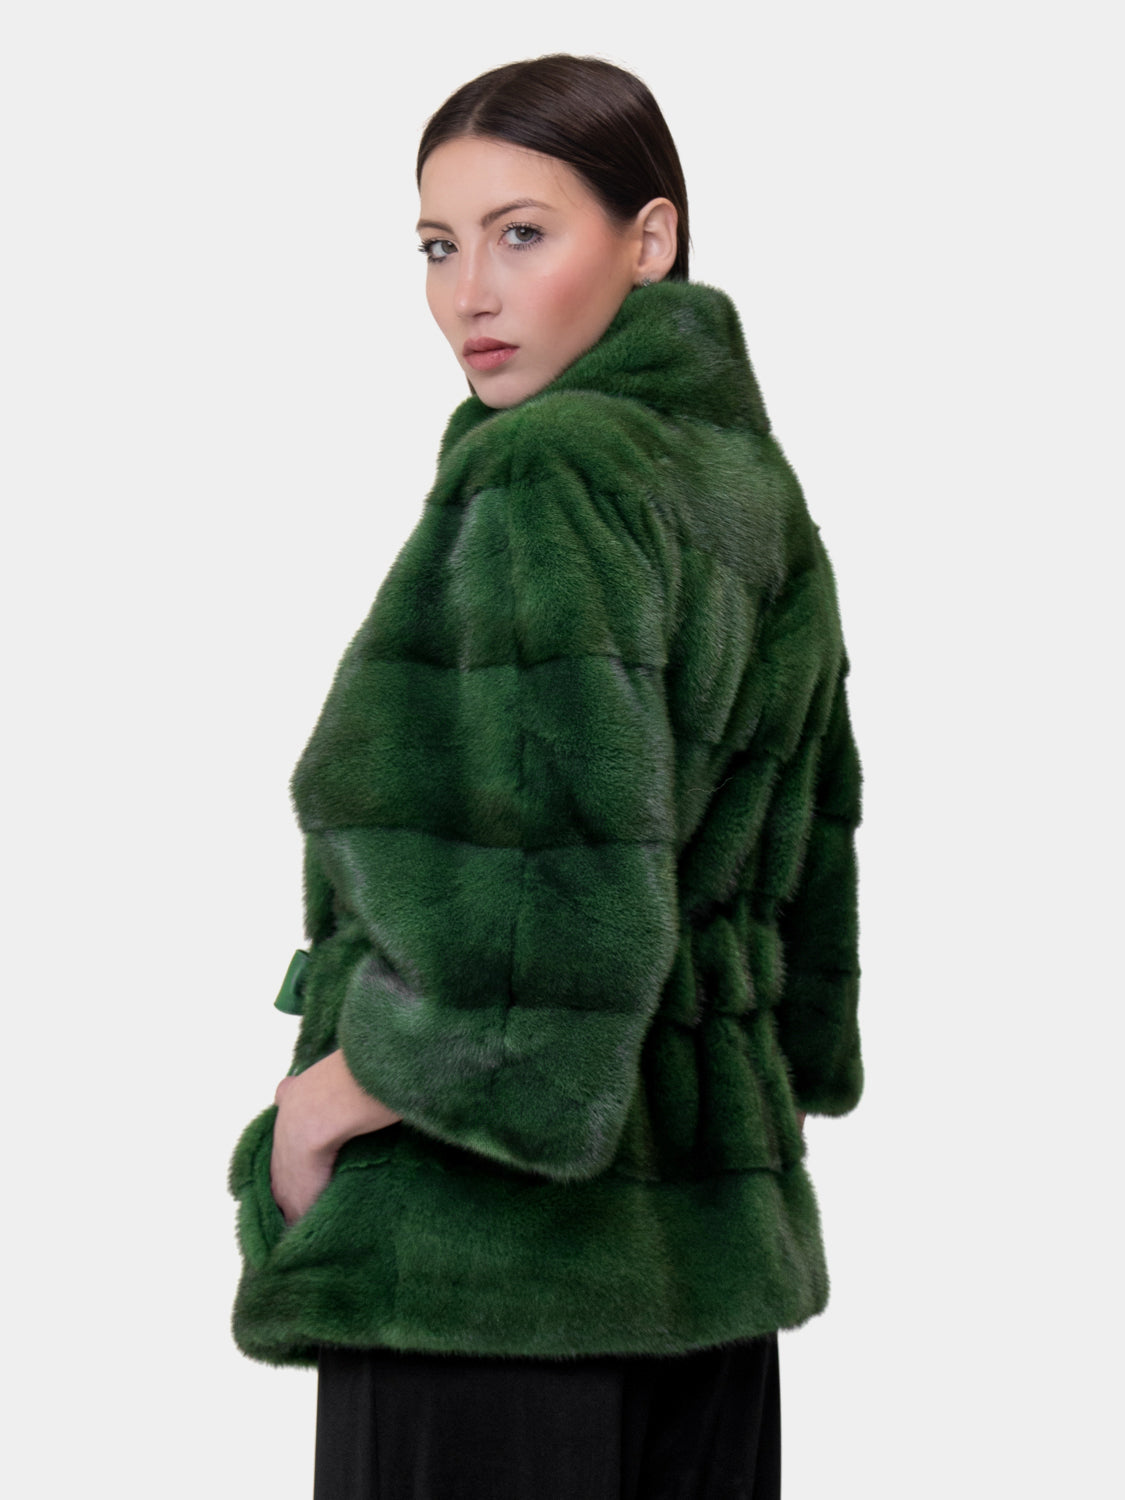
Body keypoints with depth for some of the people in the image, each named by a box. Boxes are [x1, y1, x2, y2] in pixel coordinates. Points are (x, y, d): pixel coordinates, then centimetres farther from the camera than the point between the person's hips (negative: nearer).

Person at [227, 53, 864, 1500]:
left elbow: (554, 915, -23)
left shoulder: (546, 477, -16)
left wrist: (328, 1096, -11)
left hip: (488, 1233, -9)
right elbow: (805, 854, 17)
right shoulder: (750, 474, 11)